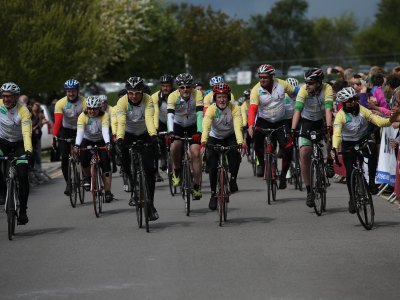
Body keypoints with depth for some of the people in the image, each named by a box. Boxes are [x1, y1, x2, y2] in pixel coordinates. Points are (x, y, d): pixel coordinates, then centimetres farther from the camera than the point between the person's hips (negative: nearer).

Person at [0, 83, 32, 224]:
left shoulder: (23, 111, -27)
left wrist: (28, 149, -54)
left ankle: (23, 211, -5)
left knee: (22, 176, -15)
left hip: (19, 143, -2)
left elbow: (27, 132, -37)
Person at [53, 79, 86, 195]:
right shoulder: (60, 103, -18)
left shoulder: (84, 102, -20)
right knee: (64, 158, -8)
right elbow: (57, 121, -26)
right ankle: (68, 183, 4)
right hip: (65, 130, 1)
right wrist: (54, 137, -38)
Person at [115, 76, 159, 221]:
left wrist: (153, 136, -56)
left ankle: (150, 204, -3)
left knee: (149, 168, -11)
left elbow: (149, 119, -39)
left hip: (145, 134, -1)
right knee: (126, 165, -15)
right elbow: (121, 122, -35)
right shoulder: (122, 102, -24)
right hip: (129, 134, 1)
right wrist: (119, 139, -52)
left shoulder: (148, 100, -25)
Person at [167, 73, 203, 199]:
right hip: (178, 126, 0)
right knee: (174, 146, -28)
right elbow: (170, 115, -32)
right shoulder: (173, 96, -23)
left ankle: (197, 186, -8)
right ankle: (176, 170, 1)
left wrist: (199, 132, -44)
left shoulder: (197, 94, -23)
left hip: (193, 126, 0)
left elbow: (200, 114, -31)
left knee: (195, 153, -16)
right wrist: (170, 132, -48)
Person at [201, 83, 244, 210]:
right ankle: (213, 194, 3)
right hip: (214, 138, 0)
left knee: (235, 153, -30)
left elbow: (238, 127, -36)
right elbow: (206, 127, -38)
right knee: (213, 166, -12)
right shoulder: (211, 110, -25)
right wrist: (203, 142, -56)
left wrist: (240, 143, -52)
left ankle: (233, 179, -11)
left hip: (230, 137, 0)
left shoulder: (235, 109, -24)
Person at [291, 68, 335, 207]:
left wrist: (329, 126, -49)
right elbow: (297, 109, -31)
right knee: (304, 154, -13)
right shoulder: (304, 90, -23)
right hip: (308, 122, 1)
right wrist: (293, 129, -42)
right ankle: (309, 191, -3)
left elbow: (328, 108, -34)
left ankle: (329, 163, -8)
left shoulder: (327, 89, -24)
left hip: (323, 120, -1)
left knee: (331, 134, -35)